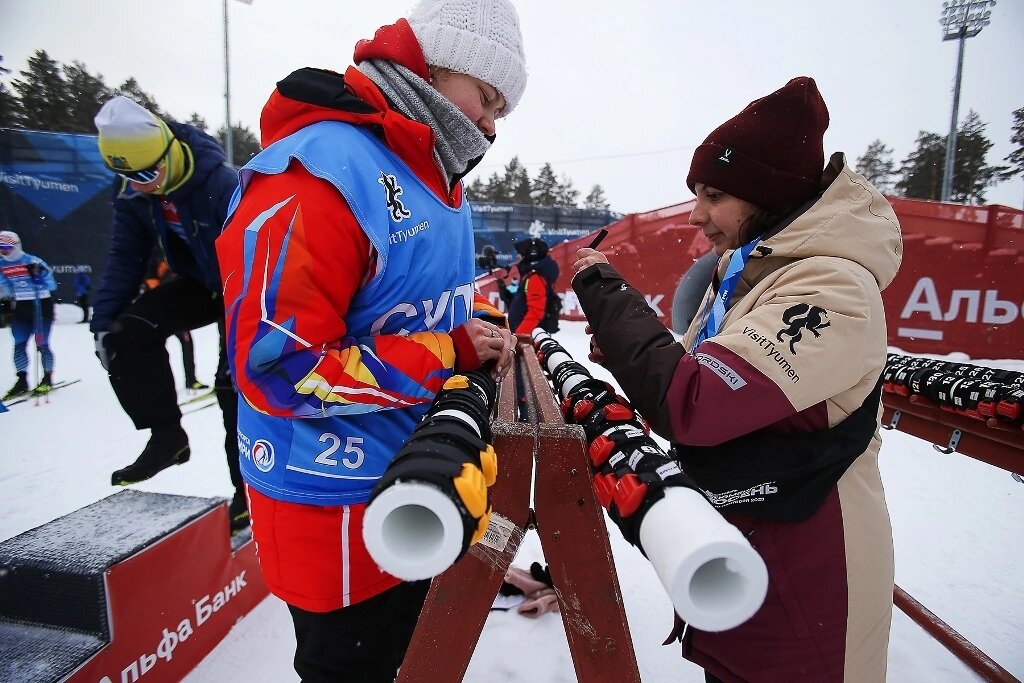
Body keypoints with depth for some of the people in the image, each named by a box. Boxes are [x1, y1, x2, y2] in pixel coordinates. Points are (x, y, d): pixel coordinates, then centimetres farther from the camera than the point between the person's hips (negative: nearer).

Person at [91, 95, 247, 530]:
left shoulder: (221, 183, -29)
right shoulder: (130, 193, -7)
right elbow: (125, 257, 0)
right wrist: (102, 319, -6)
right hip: (198, 281, 7)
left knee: (235, 378, -11)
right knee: (126, 332, -12)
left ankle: (249, 484, 5)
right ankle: (166, 435, 1)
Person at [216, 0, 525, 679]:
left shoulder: (439, 179, 7)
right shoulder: (316, 175, -23)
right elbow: (277, 366, -26)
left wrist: (488, 324, -2)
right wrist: (447, 354, -24)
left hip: (419, 475, 9)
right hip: (334, 500, -8)